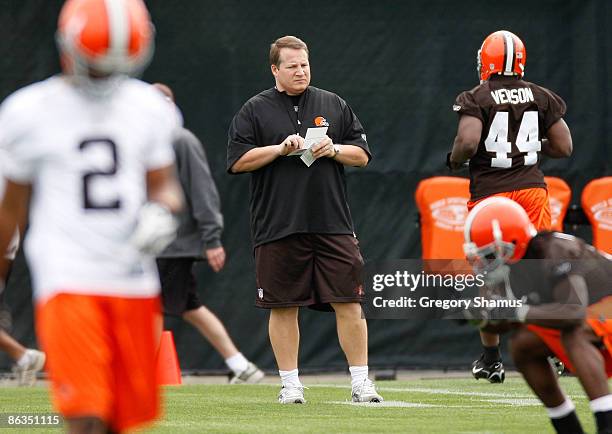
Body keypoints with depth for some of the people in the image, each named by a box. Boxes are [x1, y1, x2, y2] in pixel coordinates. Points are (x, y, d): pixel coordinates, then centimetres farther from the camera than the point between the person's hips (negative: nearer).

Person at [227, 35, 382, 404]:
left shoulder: (334, 106, 13)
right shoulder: (255, 111, 6)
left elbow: (362, 155, 13)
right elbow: (238, 161, -1)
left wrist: (333, 149, -6)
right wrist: (280, 149, -12)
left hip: (333, 225, 1)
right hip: (278, 229, -1)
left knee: (349, 303, -3)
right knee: (284, 307, 2)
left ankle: (361, 382, 3)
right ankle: (290, 383, 12)